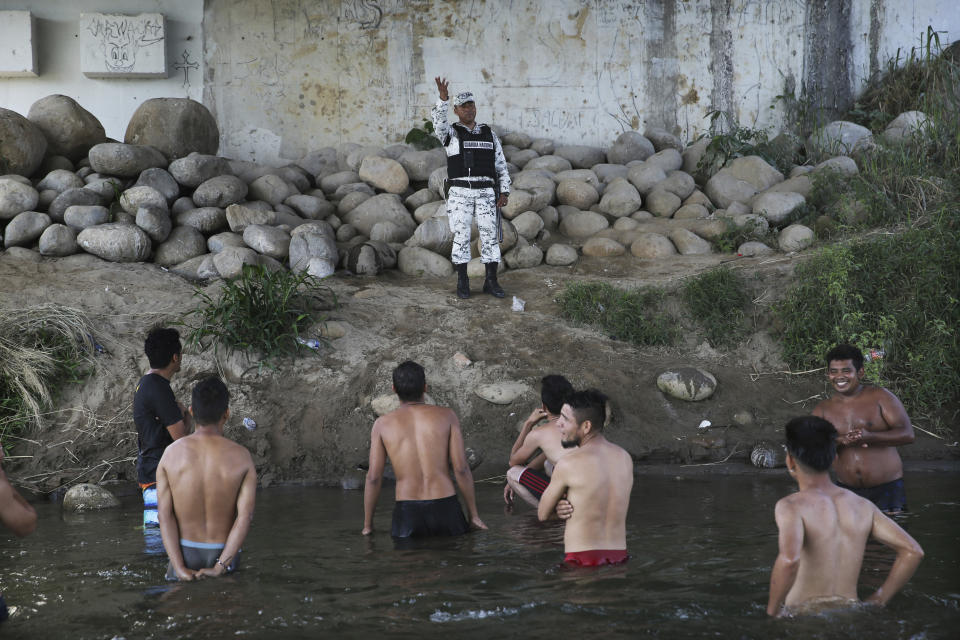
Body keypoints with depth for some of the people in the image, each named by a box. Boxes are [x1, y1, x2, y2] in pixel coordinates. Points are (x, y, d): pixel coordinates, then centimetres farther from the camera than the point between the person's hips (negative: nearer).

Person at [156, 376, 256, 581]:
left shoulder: (171, 454, -6)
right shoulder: (241, 457, -8)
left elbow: (165, 515, -10)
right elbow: (245, 516, -14)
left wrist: (180, 569, -11)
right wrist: (219, 568, -14)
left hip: (185, 551, 1)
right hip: (223, 554, -1)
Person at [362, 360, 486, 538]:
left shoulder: (383, 424, 6)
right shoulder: (446, 416, 4)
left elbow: (373, 478, 4)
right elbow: (461, 469, 0)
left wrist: (367, 526, 11)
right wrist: (474, 515, 7)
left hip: (407, 511, 0)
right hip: (445, 508, 0)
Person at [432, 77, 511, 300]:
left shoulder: (489, 135, 12)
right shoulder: (450, 133, 2)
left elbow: (501, 166, 12)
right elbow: (439, 123, -23)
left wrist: (505, 192, 1)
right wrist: (443, 98, -38)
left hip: (485, 193, 2)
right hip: (460, 193, -2)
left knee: (490, 236, -1)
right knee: (461, 237, -4)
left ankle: (491, 282, 7)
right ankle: (462, 283, 5)